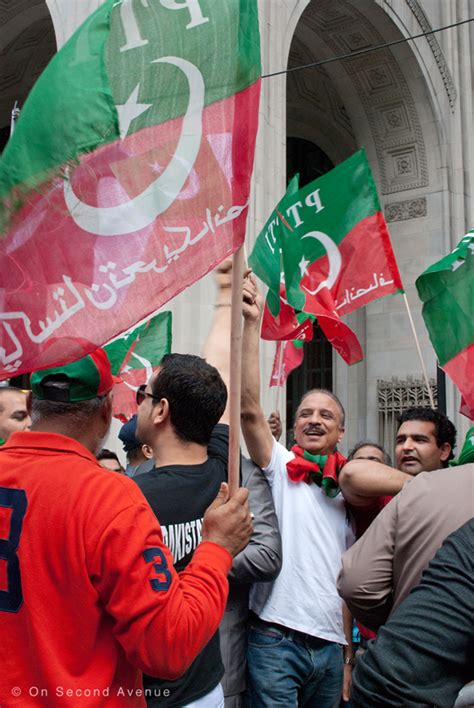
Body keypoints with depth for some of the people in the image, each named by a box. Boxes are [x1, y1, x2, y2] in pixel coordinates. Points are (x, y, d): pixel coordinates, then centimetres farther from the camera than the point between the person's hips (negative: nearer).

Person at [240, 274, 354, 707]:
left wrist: (350, 644, 13)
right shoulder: (279, 467, 0)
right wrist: (252, 324, -23)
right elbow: (249, 408, -16)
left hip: (330, 644, 5)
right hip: (276, 638, -5)